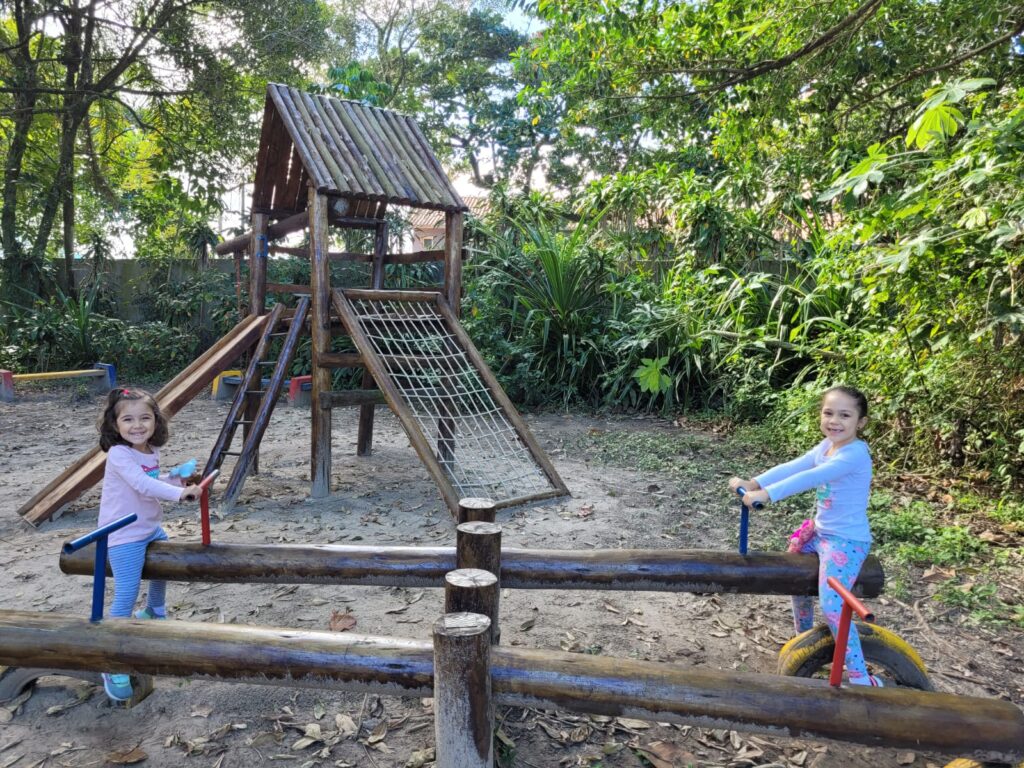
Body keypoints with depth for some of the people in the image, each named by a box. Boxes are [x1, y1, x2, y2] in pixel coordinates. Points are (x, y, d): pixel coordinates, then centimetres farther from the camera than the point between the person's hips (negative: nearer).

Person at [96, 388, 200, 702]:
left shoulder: (152, 453, 3)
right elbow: (142, 485, -34)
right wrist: (180, 493, -39)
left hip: (150, 528, 9)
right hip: (124, 536, -9)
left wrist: (177, 478, 1)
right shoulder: (119, 455, -22)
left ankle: (154, 612, 56)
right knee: (126, 596, -14)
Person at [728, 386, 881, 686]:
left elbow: (810, 478, -35)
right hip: (820, 530, 9)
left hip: (847, 540, -9)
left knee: (832, 607, -17)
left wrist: (766, 494, -42)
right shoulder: (827, 446, 3)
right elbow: (792, 467, -4)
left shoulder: (855, 453, -24)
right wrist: (753, 482, -16)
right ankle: (803, 638, 46)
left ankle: (861, 678, -5)